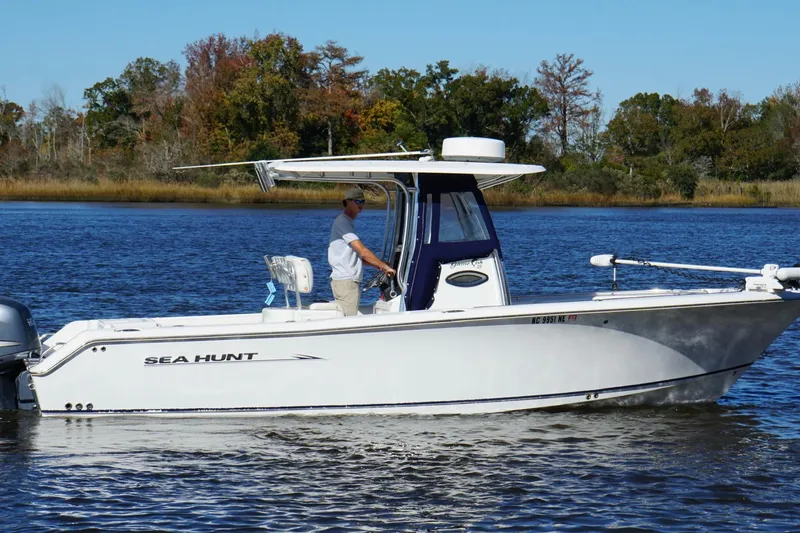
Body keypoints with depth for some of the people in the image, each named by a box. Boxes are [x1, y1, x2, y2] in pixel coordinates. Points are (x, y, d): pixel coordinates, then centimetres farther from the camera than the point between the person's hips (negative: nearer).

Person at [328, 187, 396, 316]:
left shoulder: (348, 223, 21)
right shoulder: (342, 222, -11)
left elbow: (358, 255, 22)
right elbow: (362, 251, -17)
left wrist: (380, 266, 11)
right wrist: (385, 266, -11)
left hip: (352, 280, 10)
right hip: (345, 281, -10)